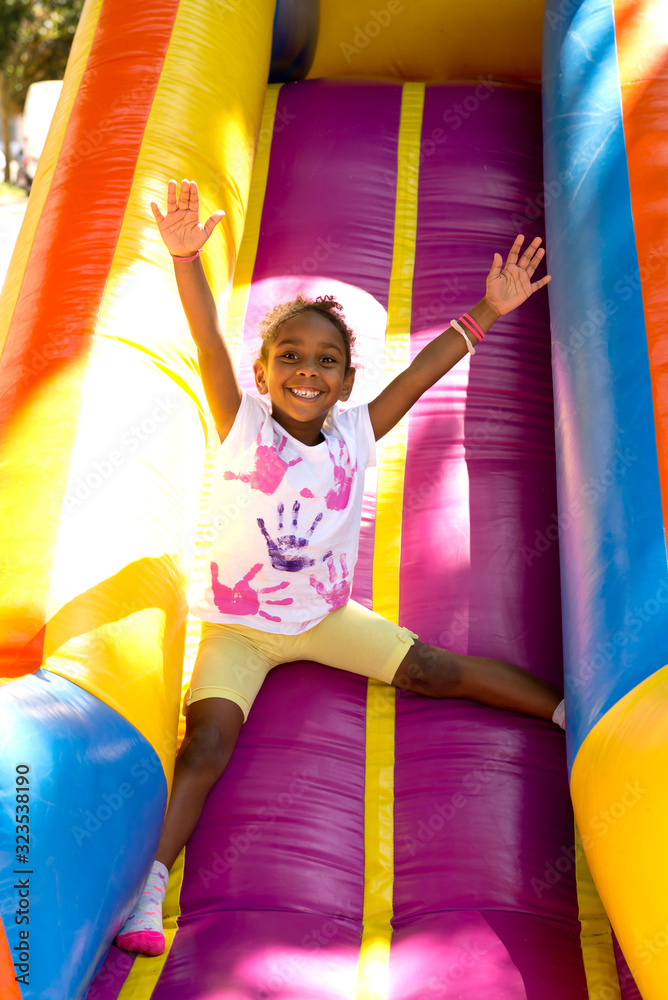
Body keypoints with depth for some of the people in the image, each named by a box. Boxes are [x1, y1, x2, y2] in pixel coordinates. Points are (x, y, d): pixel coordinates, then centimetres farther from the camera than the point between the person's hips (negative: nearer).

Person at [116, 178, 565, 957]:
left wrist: (488, 310, -9)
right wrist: (186, 258, -41)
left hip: (326, 614, 2)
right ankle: (149, 879, -22)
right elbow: (209, 345, -28)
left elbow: (423, 371, -7)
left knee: (433, 670, 3)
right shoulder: (242, 430, -15)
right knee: (207, 739, -20)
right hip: (237, 624, -2)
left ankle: (572, 710, 15)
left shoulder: (353, 437, -7)